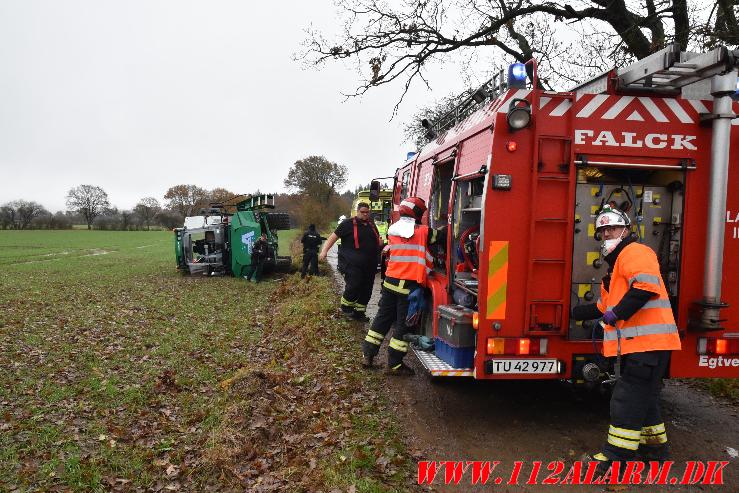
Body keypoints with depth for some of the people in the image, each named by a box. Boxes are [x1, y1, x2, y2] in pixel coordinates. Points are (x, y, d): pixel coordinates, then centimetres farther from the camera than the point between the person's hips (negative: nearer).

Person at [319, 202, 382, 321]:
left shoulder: (371, 224, 15)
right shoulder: (348, 224, -4)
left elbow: (378, 241, 31)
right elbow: (333, 236, -6)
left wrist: (380, 242, 9)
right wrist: (324, 251, -18)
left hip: (369, 265, 6)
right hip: (352, 264, -6)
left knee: (366, 290, 9)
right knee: (354, 286, -15)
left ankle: (360, 312, 24)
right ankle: (346, 306, 12)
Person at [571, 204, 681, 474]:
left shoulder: (634, 252, -7)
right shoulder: (616, 264, 25)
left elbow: (646, 285, -27)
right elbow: (604, 307, 31)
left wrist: (618, 313, -23)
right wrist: (573, 312, 31)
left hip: (647, 342, -11)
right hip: (636, 344, 11)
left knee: (628, 399, -8)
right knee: (643, 398, 19)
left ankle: (617, 455, -2)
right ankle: (655, 446, 32)